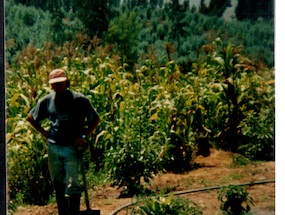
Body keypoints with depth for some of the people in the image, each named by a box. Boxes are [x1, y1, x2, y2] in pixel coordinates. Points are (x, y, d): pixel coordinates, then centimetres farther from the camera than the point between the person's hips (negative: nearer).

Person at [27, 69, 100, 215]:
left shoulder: (79, 99, -4)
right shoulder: (46, 101, 5)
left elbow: (96, 119, 3)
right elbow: (30, 117, 19)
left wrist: (84, 136, -5)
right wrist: (43, 132, 9)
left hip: (72, 148, -4)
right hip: (53, 147, 4)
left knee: (72, 185, -8)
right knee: (58, 185, 11)